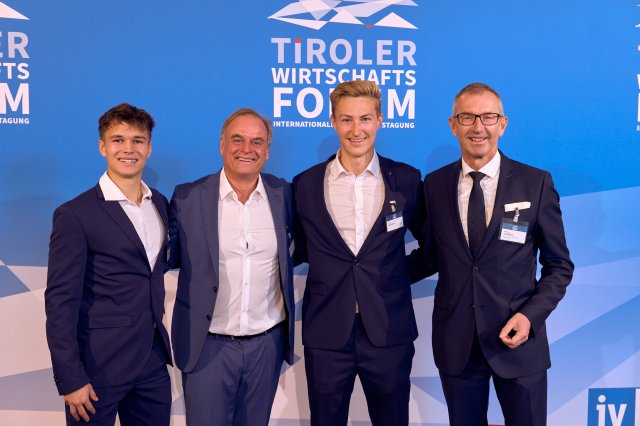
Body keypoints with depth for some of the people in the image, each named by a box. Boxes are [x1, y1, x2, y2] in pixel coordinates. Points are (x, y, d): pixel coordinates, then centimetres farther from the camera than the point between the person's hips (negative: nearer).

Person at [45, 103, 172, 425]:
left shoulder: (160, 203, 7)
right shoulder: (74, 215, -11)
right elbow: (60, 302, -12)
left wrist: (160, 343, 11)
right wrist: (70, 379, -15)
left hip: (153, 362, 5)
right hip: (99, 366, -5)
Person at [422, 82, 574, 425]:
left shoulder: (536, 183, -5)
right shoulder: (434, 184, 1)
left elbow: (559, 265, 0)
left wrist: (531, 315, -13)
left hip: (517, 337, -2)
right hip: (454, 343, 2)